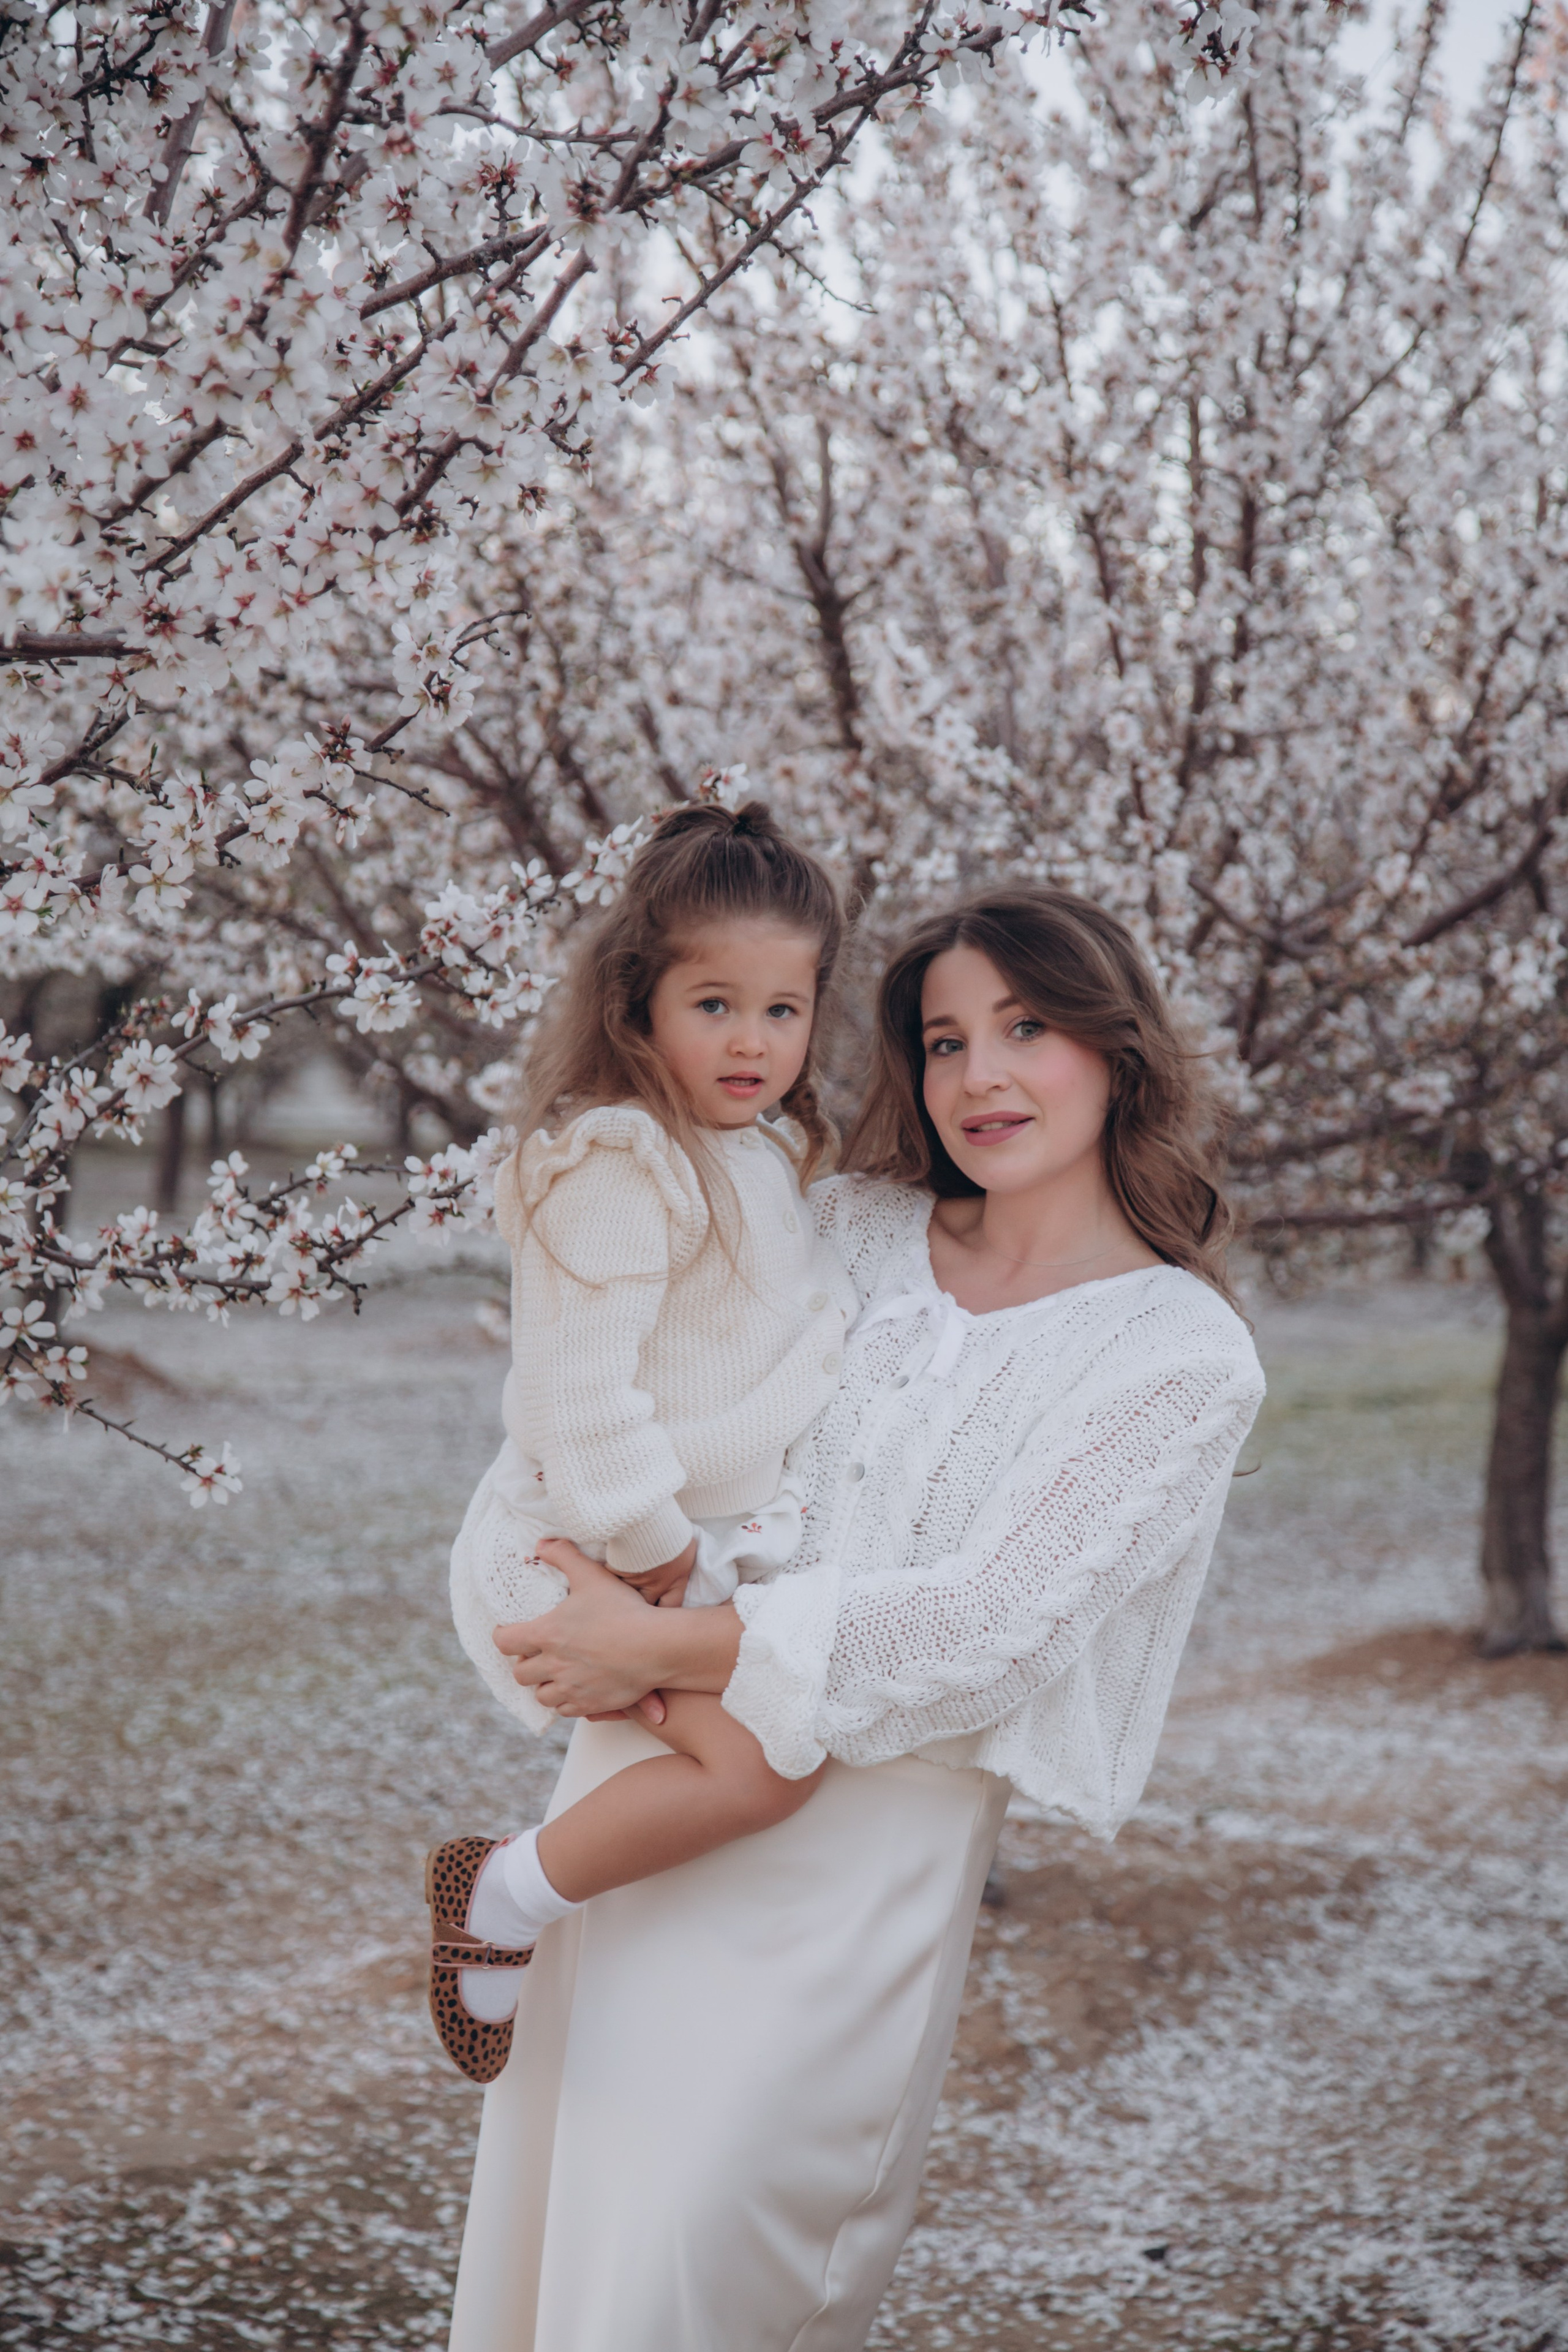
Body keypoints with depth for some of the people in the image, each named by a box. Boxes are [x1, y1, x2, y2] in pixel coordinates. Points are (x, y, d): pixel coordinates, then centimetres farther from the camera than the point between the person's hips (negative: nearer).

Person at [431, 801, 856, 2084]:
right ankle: (507, 1898, -6)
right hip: (593, 1551, -10)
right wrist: (653, 1555, -21)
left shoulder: (766, 1156, 11)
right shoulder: (617, 1168, -21)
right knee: (765, 1758, -24)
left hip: (712, 1531, 10)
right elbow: (577, 1386, -25)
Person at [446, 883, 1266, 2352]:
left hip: (870, 1844, -5)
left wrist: (661, 1648, -15)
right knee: (547, 2230, 14)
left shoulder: (1183, 1359, -7)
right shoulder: (853, 1225, 8)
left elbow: (985, 1626, -15)